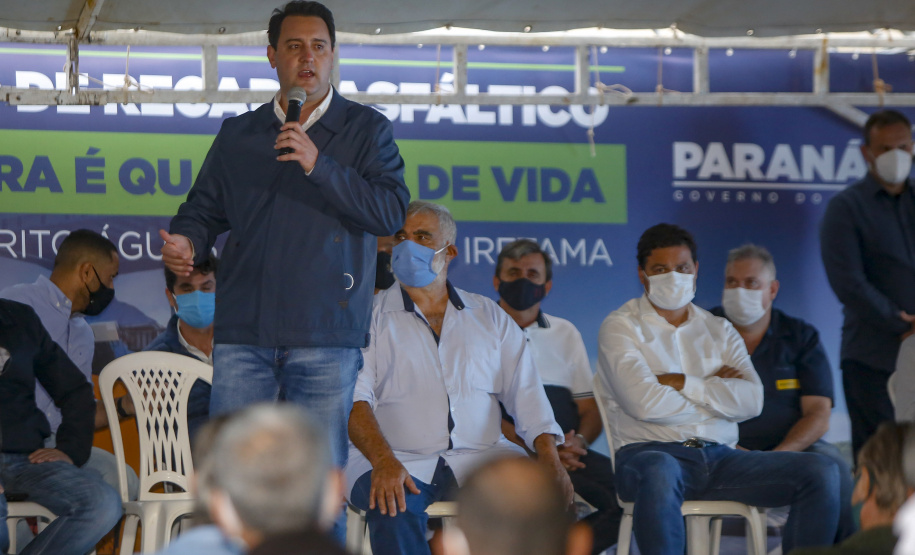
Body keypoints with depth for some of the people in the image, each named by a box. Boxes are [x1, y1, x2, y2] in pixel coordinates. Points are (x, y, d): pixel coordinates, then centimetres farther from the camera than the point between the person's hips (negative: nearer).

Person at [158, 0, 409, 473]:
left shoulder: (366, 129, 8)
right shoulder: (237, 134, 17)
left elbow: (391, 211, -5)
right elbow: (204, 208, 19)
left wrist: (318, 165, -15)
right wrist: (186, 242, -4)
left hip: (326, 332, -2)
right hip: (243, 329, 2)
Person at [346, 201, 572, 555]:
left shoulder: (490, 317, 18)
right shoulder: (371, 314, 9)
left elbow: (526, 395, 11)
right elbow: (355, 397, -4)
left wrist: (550, 460, -7)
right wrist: (382, 460, -23)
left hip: (480, 455, 2)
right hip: (399, 456, -2)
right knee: (394, 507, -36)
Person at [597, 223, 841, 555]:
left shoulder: (719, 330, 21)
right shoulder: (621, 327, 7)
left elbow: (751, 401, 4)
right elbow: (644, 402, -11)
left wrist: (684, 384, -5)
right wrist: (714, 391, 3)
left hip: (719, 458, 5)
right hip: (651, 452, -5)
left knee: (821, 472, -14)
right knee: (659, 473, -43)